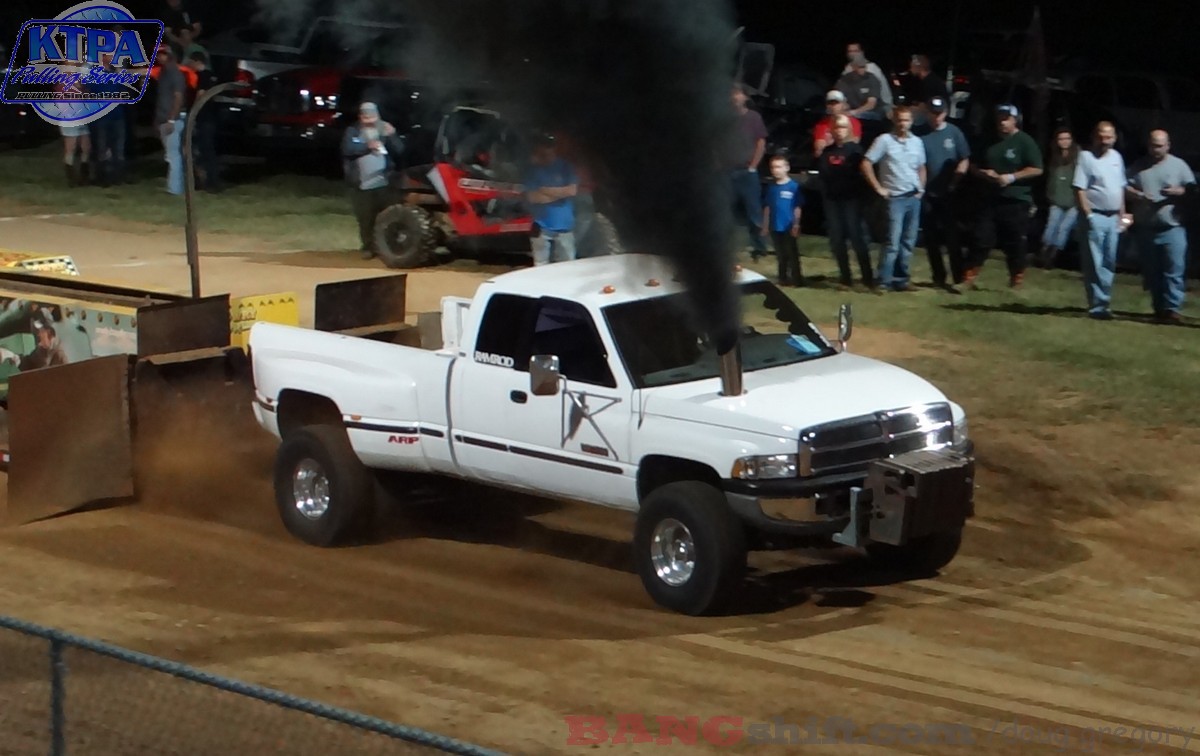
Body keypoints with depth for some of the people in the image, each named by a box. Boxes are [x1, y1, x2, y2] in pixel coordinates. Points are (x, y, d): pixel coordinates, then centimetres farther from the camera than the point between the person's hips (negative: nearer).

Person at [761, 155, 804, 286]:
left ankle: (796, 279, 12)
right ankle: (783, 278, 25)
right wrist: (765, 226, 9)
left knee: (792, 254, 4)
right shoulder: (771, 187, 3)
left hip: (789, 227, -5)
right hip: (775, 227, 5)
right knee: (781, 255, 15)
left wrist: (796, 225, -11)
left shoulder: (794, 186, -11)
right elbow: (767, 207, 9)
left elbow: (798, 208, -9)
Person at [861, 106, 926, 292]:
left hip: (914, 198, 5)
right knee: (893, 242, -10)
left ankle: (900, 279, 15)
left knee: (908, 242, 8)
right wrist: (878, 188, -9)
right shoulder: (885, 140, -6)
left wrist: (921, 188, 8)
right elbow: (866, 164, -8)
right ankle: (884, 281, -5)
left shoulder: (917, 142, 10)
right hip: (895, 198, -5)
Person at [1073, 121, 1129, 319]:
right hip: (1094, 217, -7)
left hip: (1113, 218, 7)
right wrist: (1088, 215, -18)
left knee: (1109, 264, 10)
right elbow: (1079, 189, -12)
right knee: (1094, 265, -5)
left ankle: (1104, 302, 17)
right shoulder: (1086, 157, -9)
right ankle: (1098, 305, -3)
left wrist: (1122, 215, 15)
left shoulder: (1117, 157, 12)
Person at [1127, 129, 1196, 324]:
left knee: (1174, 271, -10)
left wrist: (1179, 192, -16)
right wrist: (1137, 195, -13)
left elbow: (1192, 190, 4)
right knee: (1151, 272, 7)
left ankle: (1173, 309, -10)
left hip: (1172, 228, -3)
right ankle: (1159, 309, 16)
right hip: (1146, 229, 3)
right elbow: (1126, 188, 7)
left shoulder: (1179, 165, 5)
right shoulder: (1138, 167, 10)